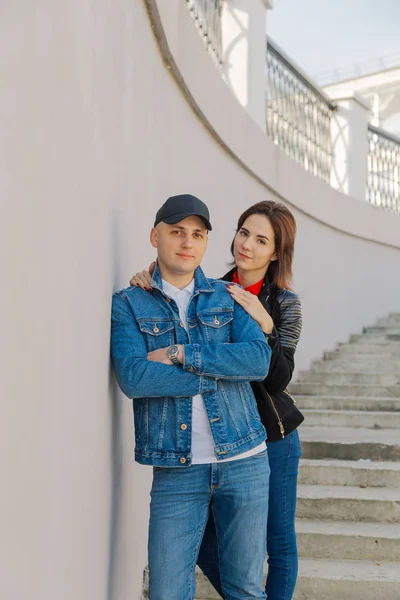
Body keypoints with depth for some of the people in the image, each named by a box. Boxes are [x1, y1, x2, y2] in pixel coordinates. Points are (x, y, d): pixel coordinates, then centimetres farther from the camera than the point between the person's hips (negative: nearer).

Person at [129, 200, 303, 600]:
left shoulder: (283, 303, -5)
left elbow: (279, 378, -13)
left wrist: (264, 325, -27)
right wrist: (145, 286, -15)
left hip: (271, 436, -2)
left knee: (279, 543, 7)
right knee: (203, 541, 5)